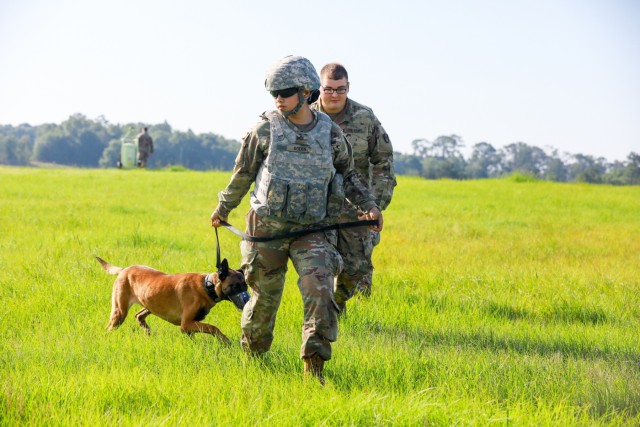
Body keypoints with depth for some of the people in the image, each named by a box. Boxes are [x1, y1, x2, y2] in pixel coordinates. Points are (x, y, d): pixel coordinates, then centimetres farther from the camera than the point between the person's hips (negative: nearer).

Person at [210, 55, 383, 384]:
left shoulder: (331, 133, 0)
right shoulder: (266, 129, -4)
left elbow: (346, 174, 17)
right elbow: (243, 173, 10)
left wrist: (369, 206, 5)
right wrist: (224, 208, 21)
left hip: (311, 231, 1)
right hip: (267, 229, -1)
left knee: (320, 293, -18)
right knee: (264, 299, 8)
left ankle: (313, 366, -13)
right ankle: (252, 354, 34)